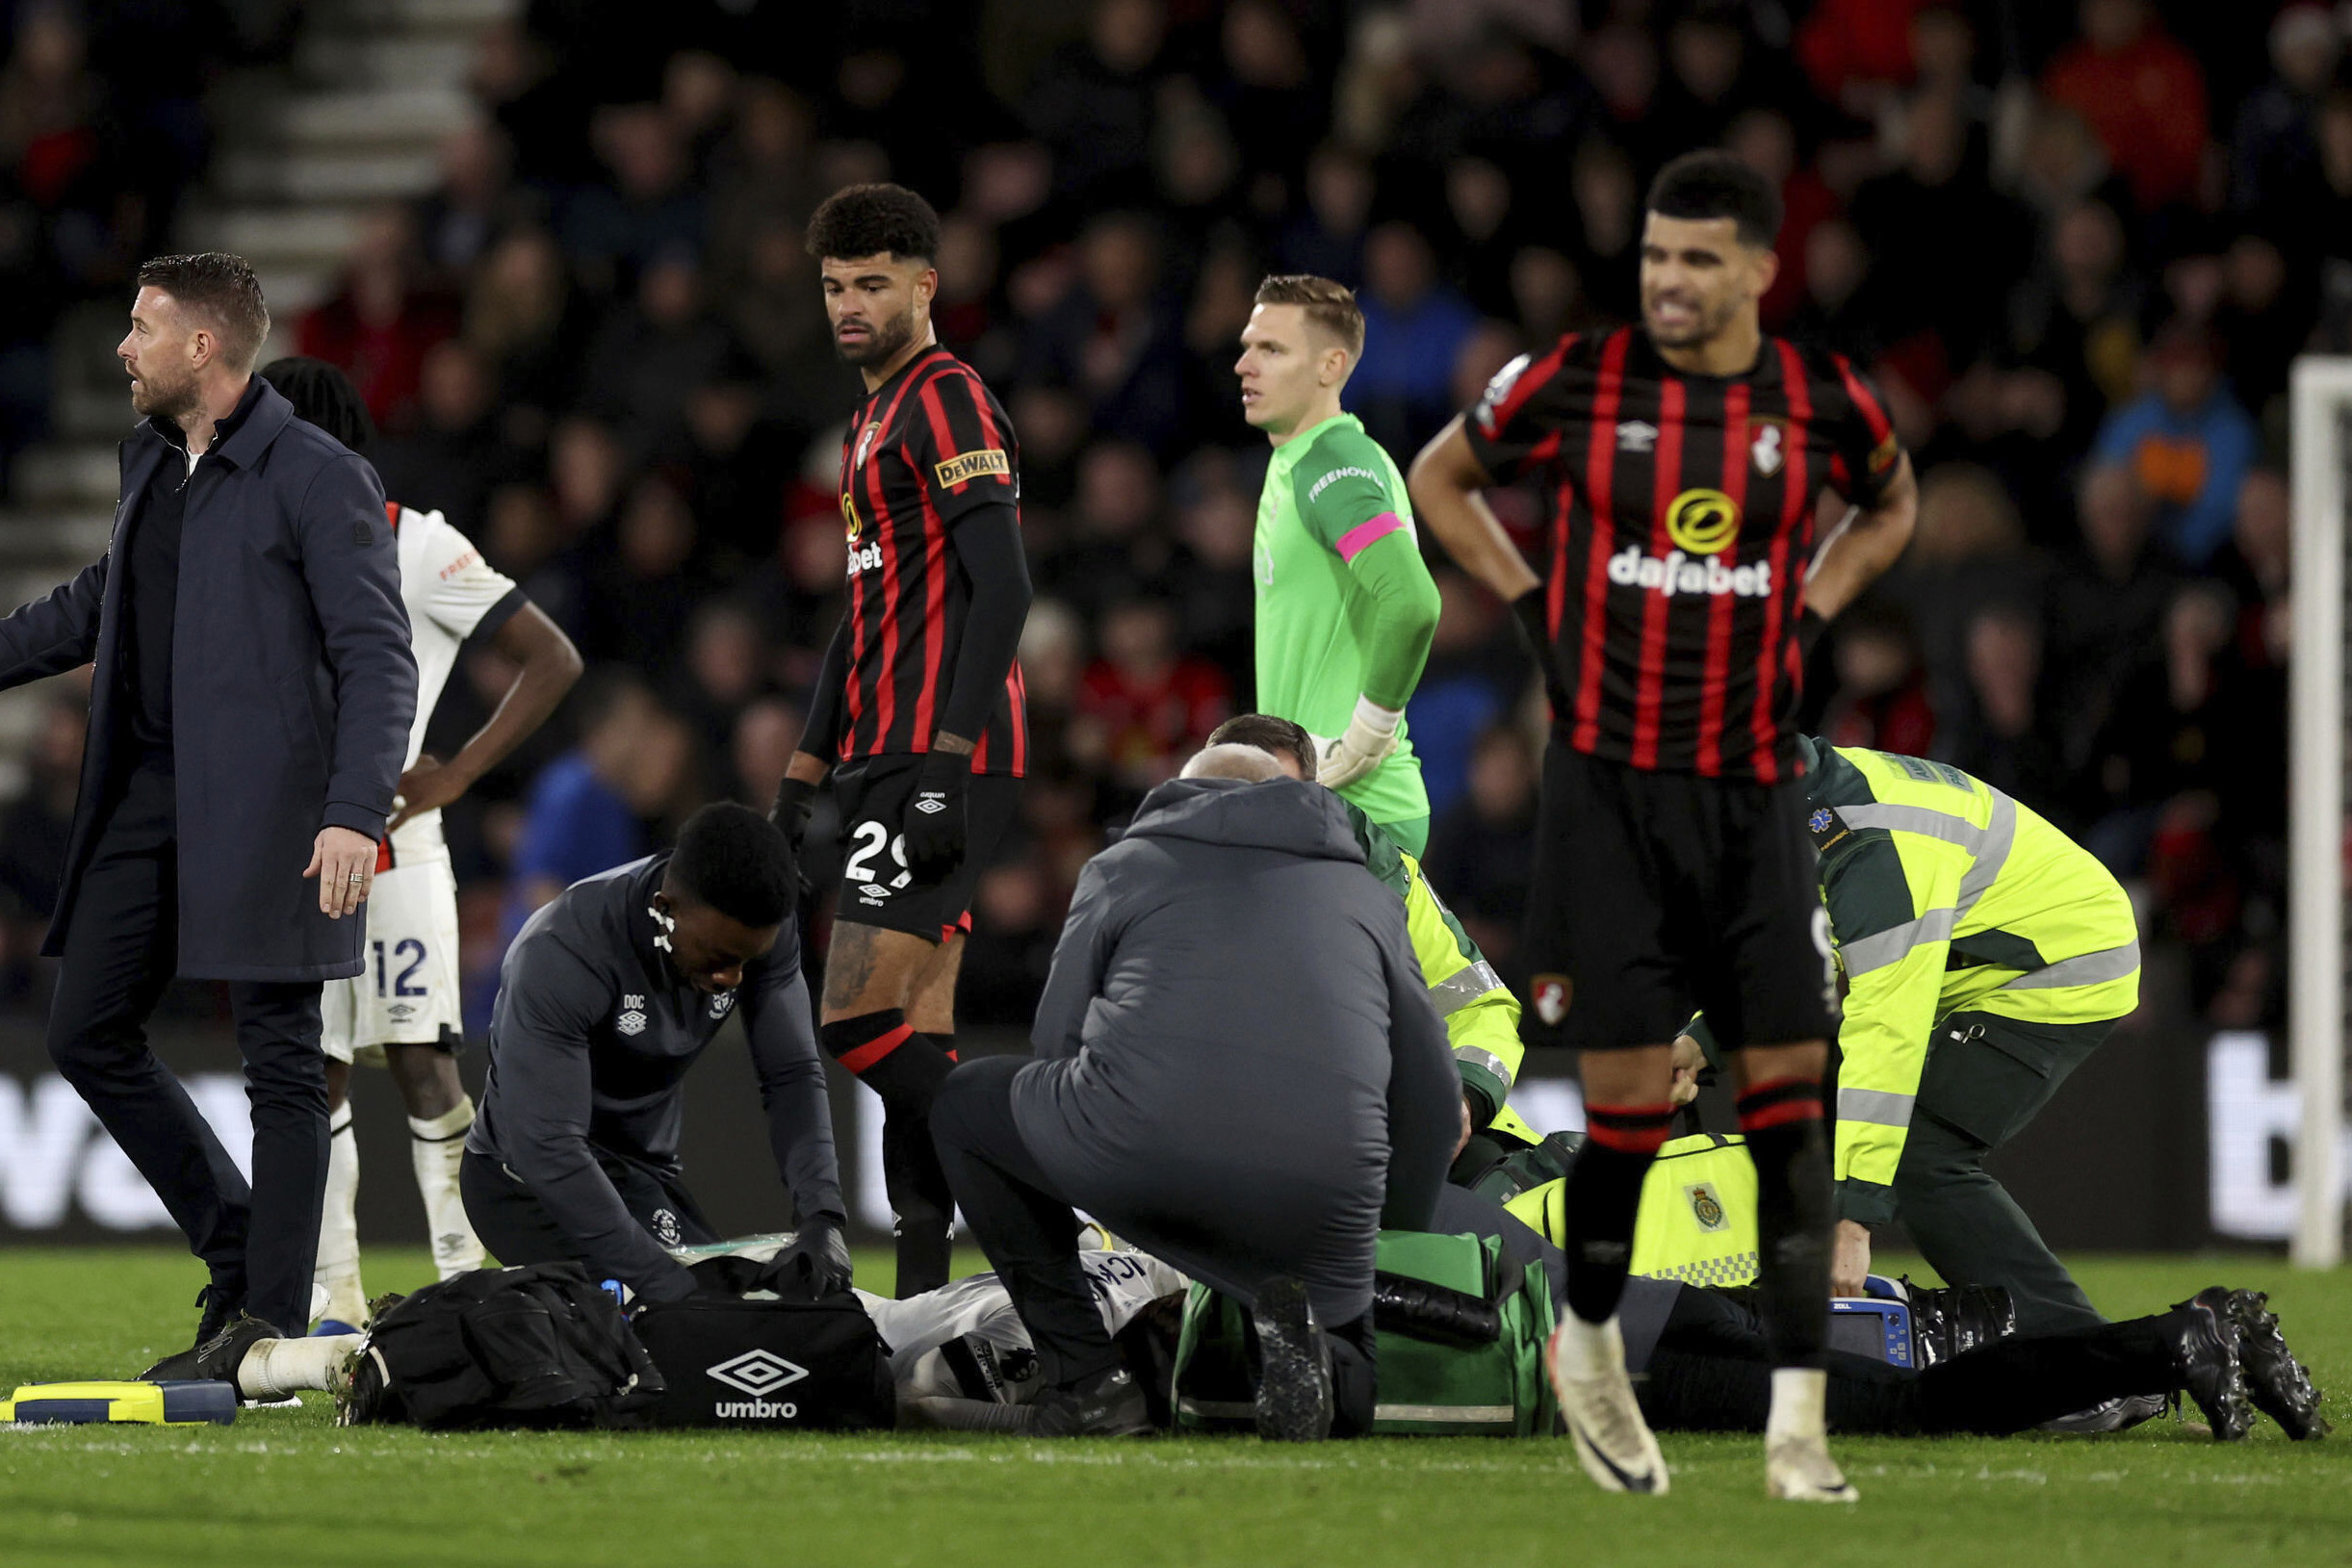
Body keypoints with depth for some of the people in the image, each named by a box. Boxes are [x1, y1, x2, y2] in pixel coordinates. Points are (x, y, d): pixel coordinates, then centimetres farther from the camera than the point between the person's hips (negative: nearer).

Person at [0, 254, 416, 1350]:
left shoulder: (316, 478, -9)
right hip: (145, 799, 8)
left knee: (282, 1068, -3)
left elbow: (379, 660, -13)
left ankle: (274, 1322, 0)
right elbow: (95, 605, 31)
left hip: (263, 811, -8)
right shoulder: (149, 463, 15)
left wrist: (355, 813, -22)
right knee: (88, 1034, 8)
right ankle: (236, 1246, 20)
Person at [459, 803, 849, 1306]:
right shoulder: (558, 957, -33)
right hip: (531, 1183, -7)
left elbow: (793, 1076, -9)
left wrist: (822, 1218, -27)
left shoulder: (763, 935, -14)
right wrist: (671, 1288, -41)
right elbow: (547, 1150, -36)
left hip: (646, 1171, 7)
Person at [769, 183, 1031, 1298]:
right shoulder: (872, 421, 21)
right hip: (887, 758, 10)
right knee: (914, 1038, 7)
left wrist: (947, 765, -24)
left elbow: (1001, 587, -18)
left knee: (861, 1020, -16)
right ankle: (924, 1283, 7)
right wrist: (806, 771, 24)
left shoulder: (949, 403, -9)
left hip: (939, 757, -10)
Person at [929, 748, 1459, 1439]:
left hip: (1130, 1149, -2)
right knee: (1350, 1393, 29)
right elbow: (1433, 1104, 26)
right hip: (1319, 1202, 2)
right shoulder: (1368, 895, 29)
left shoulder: (1123, 865, 24)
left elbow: (1055, 1045, 20)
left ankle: (1087, 1376, 17)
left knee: (965, 1103, 29)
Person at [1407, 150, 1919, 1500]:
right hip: (1609, 783, -2)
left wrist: (1809, 608, 8)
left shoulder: (1821, 399, -1)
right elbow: (1440, 477, 12)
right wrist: (1534, 603, 3)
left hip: (1754, 787, 2)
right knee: (1627, 1094, -3)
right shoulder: (1578, 380, -5)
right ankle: (1589, 1343, 24)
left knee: (1790, 1083, -5)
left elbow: (1894, 503, 22)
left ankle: (1799, 1422, -5)